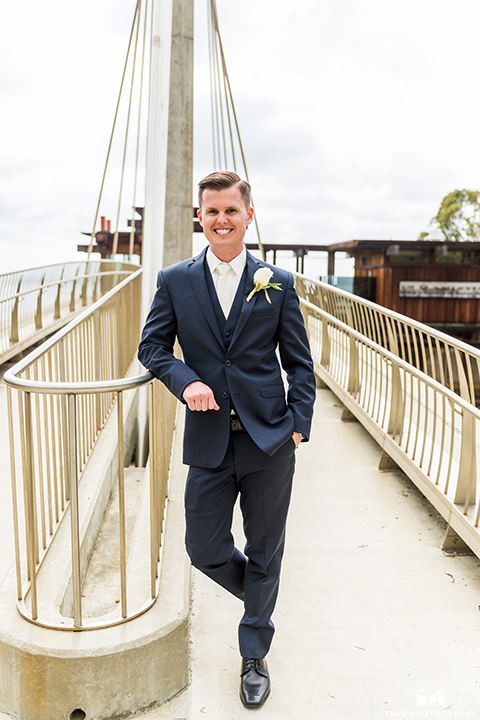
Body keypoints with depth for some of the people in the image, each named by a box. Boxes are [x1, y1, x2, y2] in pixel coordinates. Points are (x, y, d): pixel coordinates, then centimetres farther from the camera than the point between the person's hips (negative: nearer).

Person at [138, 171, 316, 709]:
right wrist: (185, 381, -12)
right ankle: (258, 596, 41)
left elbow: (299, 361, 4)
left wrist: (299, 423, -4)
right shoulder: (174, 281, 3)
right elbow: (152, 346, 7)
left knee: (265, 554, 11)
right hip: (208, 441, 1)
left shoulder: (278, 282, 2)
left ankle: (254, 655, 34)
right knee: (204, 550, 8)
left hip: (270, 441, -1)